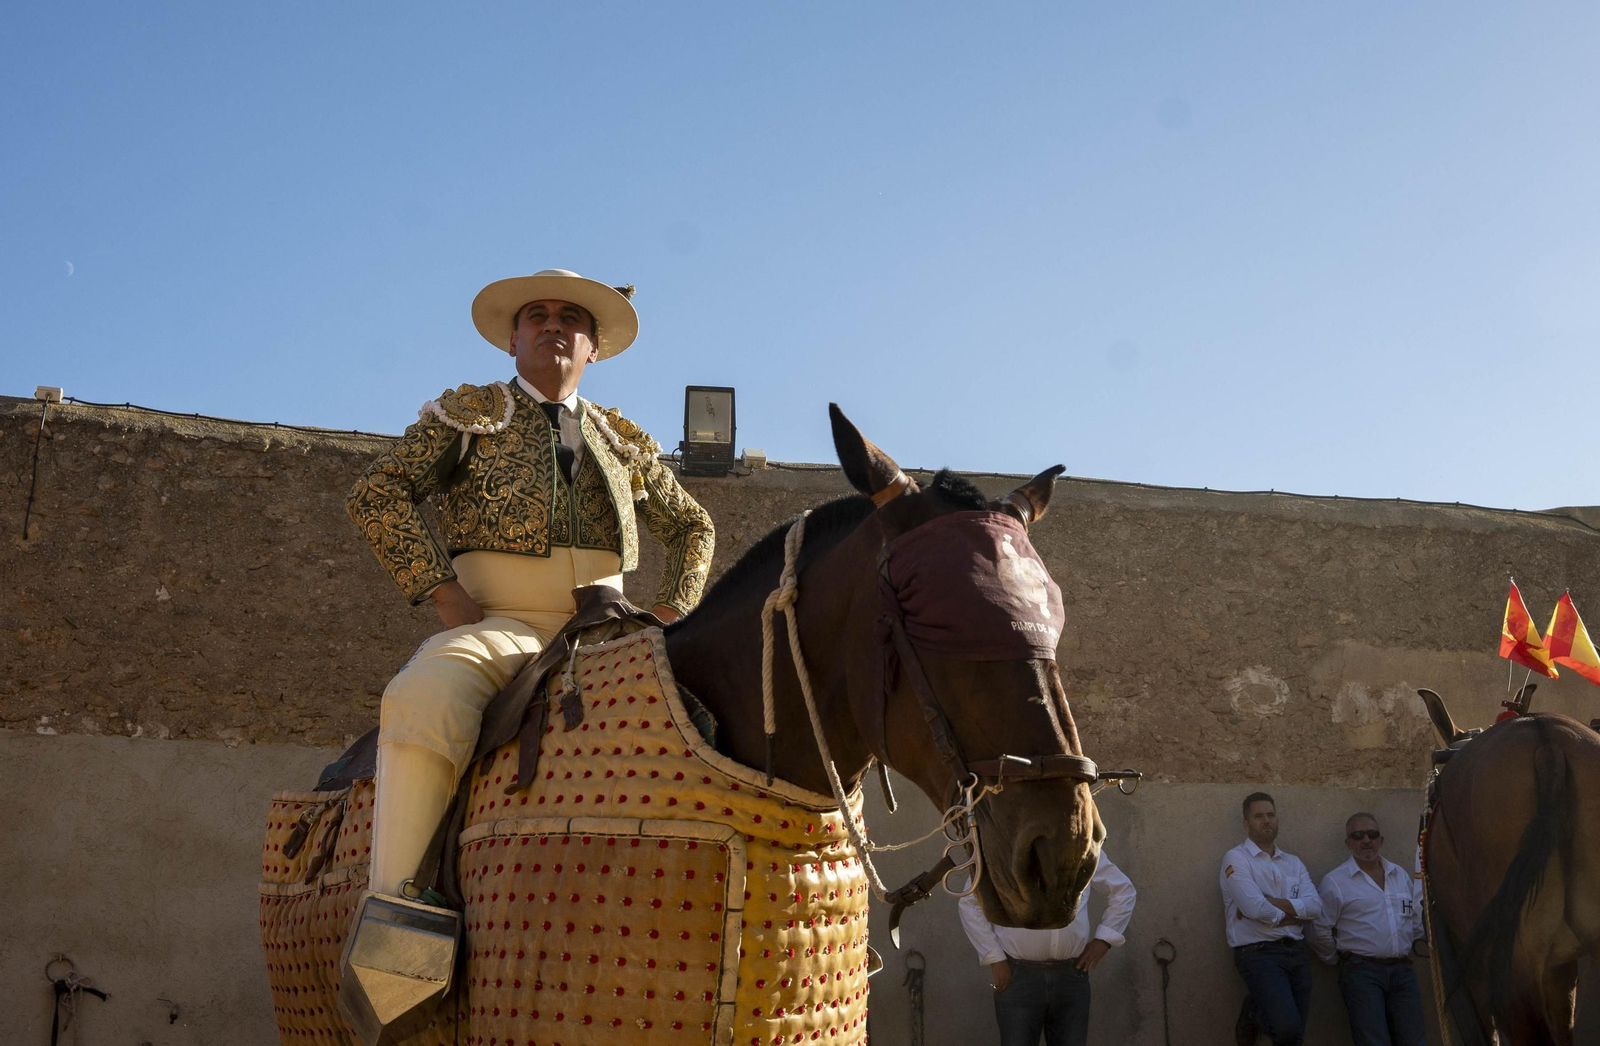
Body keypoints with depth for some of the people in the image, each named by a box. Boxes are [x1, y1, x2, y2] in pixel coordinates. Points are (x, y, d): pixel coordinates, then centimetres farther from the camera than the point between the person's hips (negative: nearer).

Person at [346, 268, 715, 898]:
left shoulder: (624, 442, 25)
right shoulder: (467, 413, 15)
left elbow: (692, 527, 30)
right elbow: (378, 493, 2)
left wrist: (670, 614, 11)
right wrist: (445, 595, -9)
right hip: (499, 622, -3)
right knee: (425, 697, -36)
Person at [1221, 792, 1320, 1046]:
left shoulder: (1293, 862, 15)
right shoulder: (1236, 859, -6)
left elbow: (1315, 905, 0)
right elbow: (1255, 908, -18)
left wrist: (1271, 903, -12)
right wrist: (1294, 915, -2)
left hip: (1296, 951, 7)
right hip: (1258, 952, -6)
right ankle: (1251, 1015, 10)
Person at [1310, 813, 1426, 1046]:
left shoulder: (1401, 876, 13)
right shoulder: (1334, 882, -4)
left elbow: (1417, 921, 22)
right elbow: (1321, 933, -2)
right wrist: (1342, 960, 6)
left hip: (1402, 971, 5)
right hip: (1362, 973, -5)